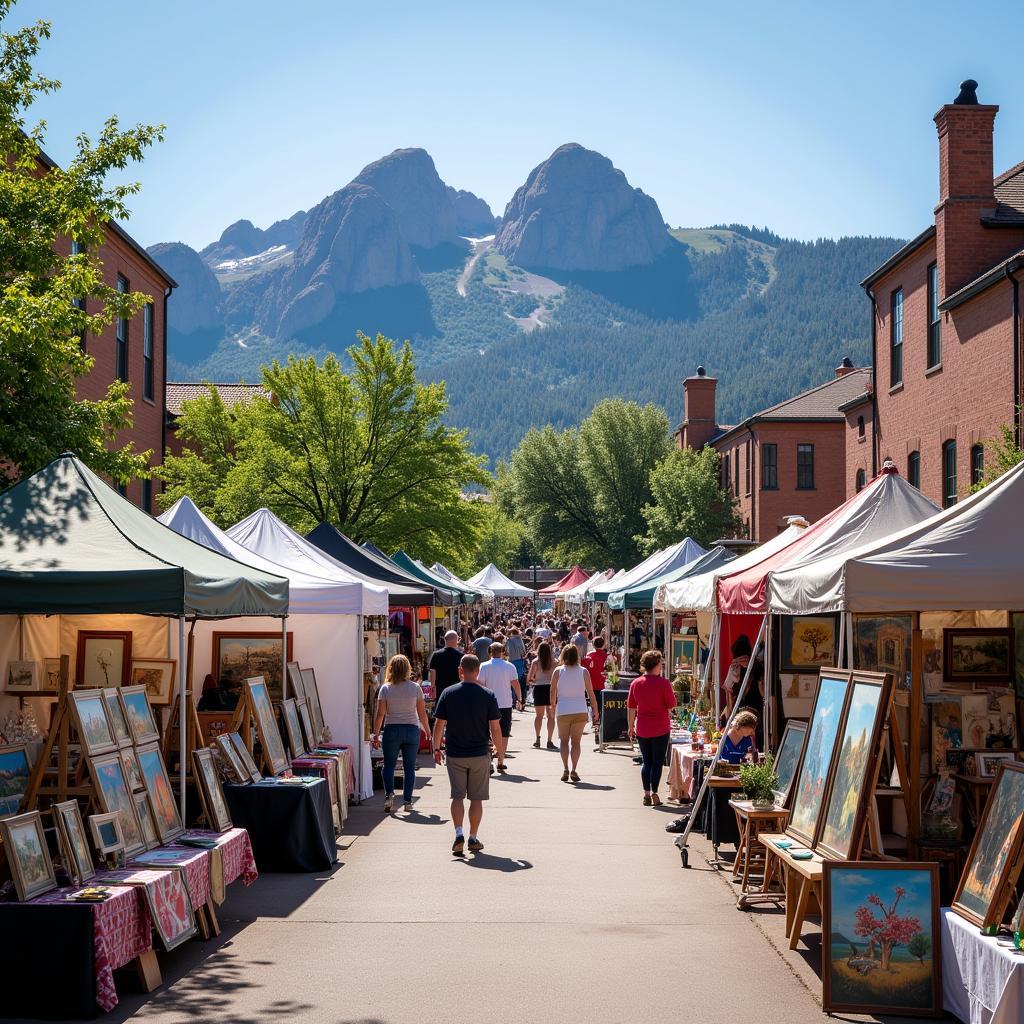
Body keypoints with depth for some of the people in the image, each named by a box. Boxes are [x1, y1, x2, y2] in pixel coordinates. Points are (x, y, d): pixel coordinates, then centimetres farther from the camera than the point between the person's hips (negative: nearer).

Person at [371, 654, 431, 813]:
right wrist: (427, 730, 15)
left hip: (391, 730, -1)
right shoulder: (415, 687, -2)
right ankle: (407, 801, 6)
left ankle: (389, 793, -9)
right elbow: (422, 713, 1)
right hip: (411, 730, 1)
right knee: (409, 767, 7)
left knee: (389, 764, 11)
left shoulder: (385, 688, -3)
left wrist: (376, 734, 0)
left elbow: (380, 714, -6)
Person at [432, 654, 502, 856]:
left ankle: (458, 833, -10)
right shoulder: (487, 695, -6)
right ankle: (473, 838, 12)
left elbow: (439, 725, -2)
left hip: (454, 754, 0)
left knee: (457, 796, 7)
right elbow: (495, 728, -5)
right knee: (476, 798, 9)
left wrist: (436, 748, 10)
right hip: (480, 754, 0)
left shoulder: (448, 693, -5)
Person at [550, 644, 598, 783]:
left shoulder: (558, 671, -3)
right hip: (580, 711, 0)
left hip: (563, 711, 0)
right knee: (576, 741, 8)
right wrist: (595, 710, 10)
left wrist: (553, 707, 16)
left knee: (563, 740, 11)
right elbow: (590, 693, 1)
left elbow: (553, 692, 1)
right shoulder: (584, 672, -2)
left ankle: (565, 769, -2)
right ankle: (574, 770, -1)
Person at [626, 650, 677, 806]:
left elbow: (631, 707, 5)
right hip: (660, 729, -4)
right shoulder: (663, 683, -11)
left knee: (646, 761, 13)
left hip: (642, 729, 4)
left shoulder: (635, 683, 0)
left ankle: (646, 794, 11)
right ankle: (654, 794, -1)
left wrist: (631, 727, 13)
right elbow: (671, 705, -6)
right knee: (657, 762, 3)